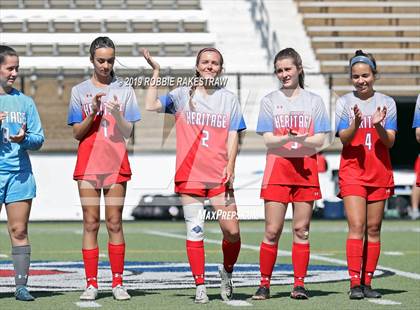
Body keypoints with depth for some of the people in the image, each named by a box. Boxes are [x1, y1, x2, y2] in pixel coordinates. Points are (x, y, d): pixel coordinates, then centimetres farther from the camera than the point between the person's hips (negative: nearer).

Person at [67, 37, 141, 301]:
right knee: (91, 223, -1)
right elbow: (77, 134, 4)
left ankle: (118, 282, 3)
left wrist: (117, 114, -16)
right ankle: (91, 284, 1)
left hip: (116, 163, 0)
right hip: (88, 163, 0)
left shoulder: (124, 91, 7)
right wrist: (93, 113, -12)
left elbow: (129, 133, 2)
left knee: (115, 222, -1)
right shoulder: (80, 91, 7)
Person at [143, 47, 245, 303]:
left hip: (219, 176, 0)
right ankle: (200, 286, 7)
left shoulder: (229, 99, 10)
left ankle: (227, 270, 20)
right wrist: (156, 72, -5)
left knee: (232, 231, -7)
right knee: (195, 232, -1)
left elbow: (233, 136, 5)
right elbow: (152, 106, -5)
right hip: (190, 174, 0)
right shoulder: (182, 95, 8)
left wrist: (230, 165, -9)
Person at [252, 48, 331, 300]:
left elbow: (320, 139, 0)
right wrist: (289, 138, -22)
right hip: (277, 169, -1)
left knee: (302, 230, 1)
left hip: (306, 169, 1)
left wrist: (300, 139, -20)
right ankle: (265, 284, 4)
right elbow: (268, 140, -2)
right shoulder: (270, 101, 8)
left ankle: (299, 284, 6)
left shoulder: (314, 100, 9)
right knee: (272, 231, -3)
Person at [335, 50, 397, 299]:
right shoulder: (345, 102, 2)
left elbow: (390, 142, 0)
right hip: (352, 171, -2)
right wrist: (356, 123, -25)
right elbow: (344, 138, -6)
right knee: (356, 227, -12)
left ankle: (367, 282, 9)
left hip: (380, 173, 2)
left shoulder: (387, 103, 5)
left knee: (373, 229, 4)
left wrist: (378, 125, -19)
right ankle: (355, 283, -13)